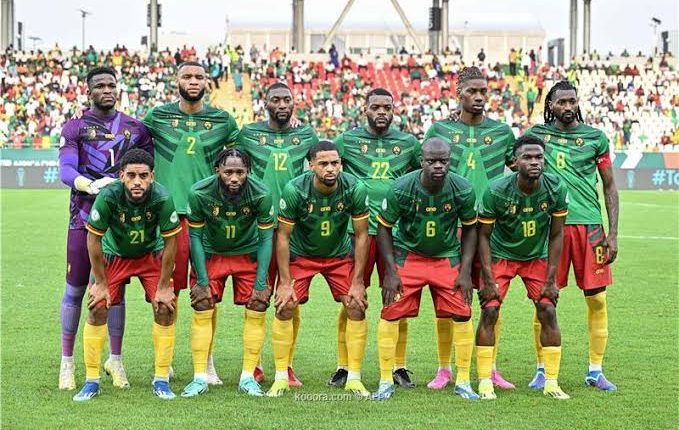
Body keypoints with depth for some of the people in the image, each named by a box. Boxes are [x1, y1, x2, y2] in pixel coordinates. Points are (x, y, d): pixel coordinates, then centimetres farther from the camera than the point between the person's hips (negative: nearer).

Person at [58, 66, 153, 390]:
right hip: (85, 216, -2)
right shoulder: (74, 128, 1)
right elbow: (65, 171, -13)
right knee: (75, 290, 3)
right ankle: (67, 361, 14)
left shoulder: (135, 128, 11)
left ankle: (115, 360, 20)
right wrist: (91, 186, -32)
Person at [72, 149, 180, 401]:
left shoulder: (162, 199, -30)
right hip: (114, 254, 0)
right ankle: (92, 382, 0)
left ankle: (161, 380, 2)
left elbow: (170, 242, -17)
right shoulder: (108, 197, -30)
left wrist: (164, 286, -12)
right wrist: (100, 283, -12)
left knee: (165, 309, -11)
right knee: (97, 309, -11)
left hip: (151, 255, 0)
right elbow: (94, 239, -17)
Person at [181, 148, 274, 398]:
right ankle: (200, 378, -1)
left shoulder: (261, 195, -25)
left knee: (257, 310, -8)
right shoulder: (199, 193, -25)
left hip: (248, 254, 0)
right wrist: (202, 281, -14)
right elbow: (196, 236, -13)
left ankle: (248, 377, 2)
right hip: (210, 254, 0)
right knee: (201, 310, -9)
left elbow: (265, 238, -14)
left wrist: (261, 283, -15)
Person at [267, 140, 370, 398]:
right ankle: (281, 378, 2)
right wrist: (285, 282, -18)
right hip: (300, 254, -1)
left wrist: (357, 281, -13)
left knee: (357, 307, -9)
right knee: (284, 308, -11)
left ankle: (354, 378, 2)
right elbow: (283, 236, -17)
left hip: (340, 255, 1)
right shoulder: (295, 190, -27)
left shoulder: (355, 189, -23)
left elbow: (361, 235, -12)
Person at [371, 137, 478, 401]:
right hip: (408, 255, -1)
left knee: (462, 315, -6)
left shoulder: (462, 190, -16)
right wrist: (391, 271, -11)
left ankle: (463, 381, 10)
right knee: (390, 314, -9)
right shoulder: (401, 189, -20)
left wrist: (465, 271, -6)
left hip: (447, 258, 1)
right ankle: (386, 381, 5)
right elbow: (384, 227, -7)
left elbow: (470, 229, 0)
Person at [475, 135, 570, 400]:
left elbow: (556, 235, -7)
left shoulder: (556, 189, -19)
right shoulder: (496, 191, -25)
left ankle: (551, 383, 3)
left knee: (548, 312, -7)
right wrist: (488, 279, -16)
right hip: (500, 255, -2)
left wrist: (551, 279, -8)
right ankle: (485, 382, -2)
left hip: (537, 257, 2)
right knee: (489, 311, -12)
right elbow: (484, 235, -13)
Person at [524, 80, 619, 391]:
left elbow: (610, 187, 9)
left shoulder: (595, 138, 6)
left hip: (589, 224, 0)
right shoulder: (536, 134, 8)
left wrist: (613, 233, 2)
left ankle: (595, 371, 12)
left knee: (597, 299, 1)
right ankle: (543, 369, 14)